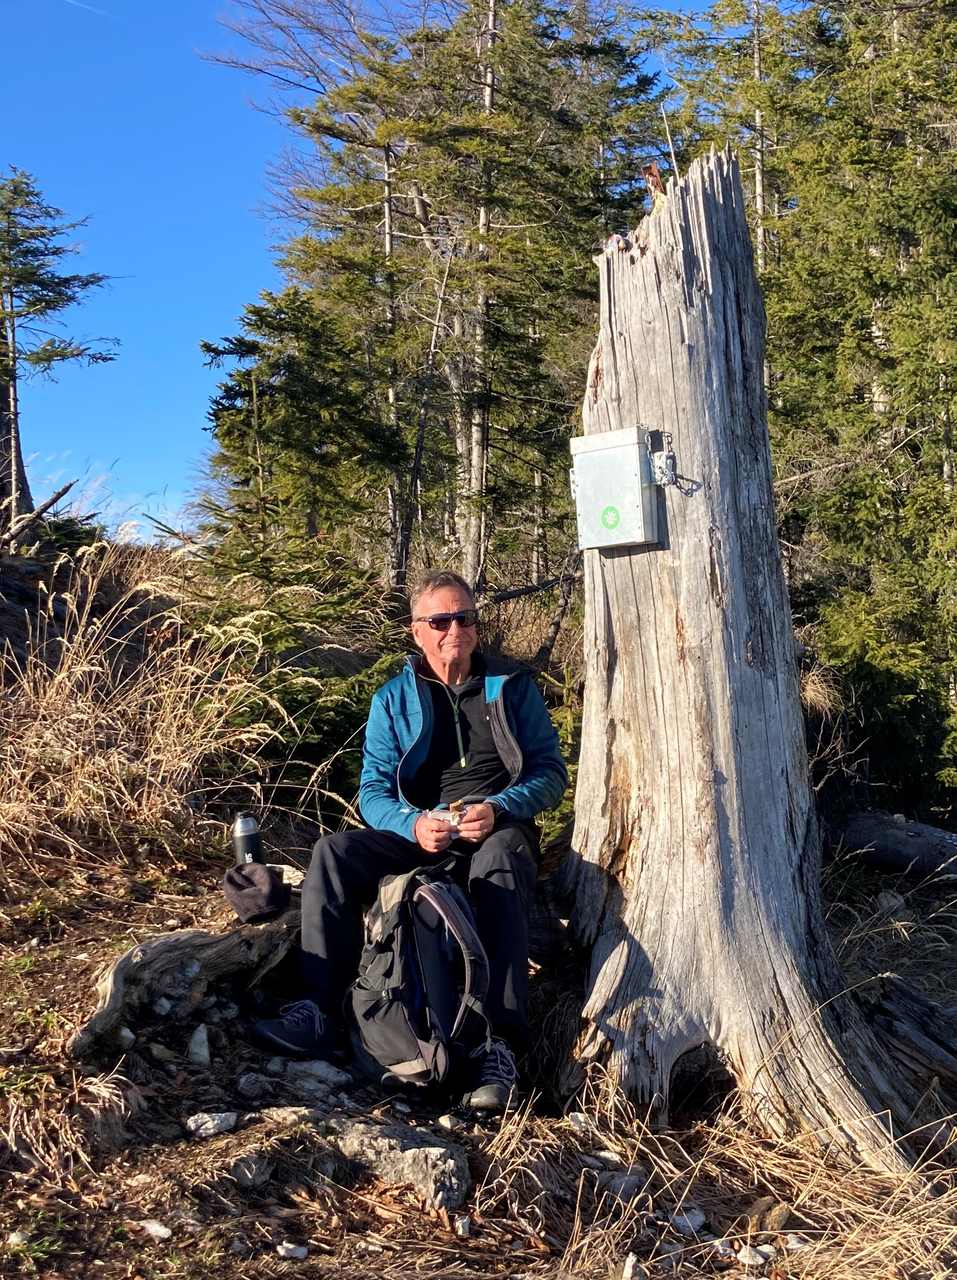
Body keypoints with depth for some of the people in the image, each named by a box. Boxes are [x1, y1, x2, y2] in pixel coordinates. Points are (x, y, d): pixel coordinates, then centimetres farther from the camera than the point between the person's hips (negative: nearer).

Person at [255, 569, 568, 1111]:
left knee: (498, 863, -39)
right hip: (418, 834, 3)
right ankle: (322, 1010, -26)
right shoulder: (394, 700, 9)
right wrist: (413, 823, -21)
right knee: (335, 851, -24)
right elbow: (373, 790, 3)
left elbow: (551, 771, 2)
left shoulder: (512, 686, 6)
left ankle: (501, 1046, -46)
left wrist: (499, 809, -18)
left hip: (497, 829, -3)